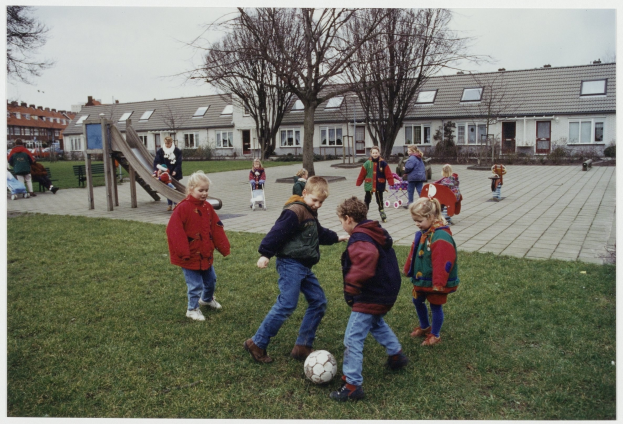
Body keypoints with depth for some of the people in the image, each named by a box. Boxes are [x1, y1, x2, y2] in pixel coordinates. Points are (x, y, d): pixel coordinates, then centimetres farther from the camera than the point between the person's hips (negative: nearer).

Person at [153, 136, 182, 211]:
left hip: (175, 173, -1)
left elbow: (179, 163, -5)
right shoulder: (160, 151, -1)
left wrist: (175, 171, -17)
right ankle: (169, 204, 13)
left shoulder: (177, 151, -4)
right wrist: (157, 170, -20)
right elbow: (156, 162, -5)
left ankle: (176, 204, 13)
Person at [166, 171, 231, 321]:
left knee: (211, 280, 23)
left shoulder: (208, 207, 2)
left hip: (206, 255, 7)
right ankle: (192, 309, 25)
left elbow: (217, 228, 7)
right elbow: (174, 230, -22)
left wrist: (224, 246, 5)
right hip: (190, 257, -7)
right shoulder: (183, 208, -19)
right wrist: (183, 251, -24)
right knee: (195, 285, 3)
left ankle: (207, 299, 49)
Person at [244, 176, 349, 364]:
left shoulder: (311, 213, 16)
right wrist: (266, 254, -26)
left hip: (304, 267, 10)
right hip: (290, 264, -10)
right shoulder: (295, 211, -16)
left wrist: (336, 238, 39)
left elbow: (319, 233, 33)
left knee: (318, 301, 8)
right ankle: (257, 344, 0)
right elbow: (278, 232, -22)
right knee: (287, 304, -13)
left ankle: (302, 347, 15)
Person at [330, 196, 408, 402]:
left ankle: (352, 385, 2)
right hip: (387, 291, 10)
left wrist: (352, 283, -43)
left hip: (370, 298, -10)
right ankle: (396, 354, 48)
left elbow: (368, 257, -45)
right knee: (375, 322, 36)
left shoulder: (359, 239, -22)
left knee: (353, 339, -4)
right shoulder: (377, 232, 8)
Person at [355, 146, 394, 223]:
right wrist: (358, 183, -3)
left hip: (379, 186, 0)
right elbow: (362, 174, -2)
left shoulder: (383, 163, -4)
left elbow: (388, 174, -6)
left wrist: (391, 183, -12)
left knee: (380, 200, 9)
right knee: (367, 199, 6)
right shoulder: (367, 163, -3)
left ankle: (382, 213, 23)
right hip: (369, 185, 1)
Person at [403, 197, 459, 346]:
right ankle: (424, 327, 44)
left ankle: (435, 335, 28)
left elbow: (442, 263, -28)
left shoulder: (441, 237, -28)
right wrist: (408, 270, 15)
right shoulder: (423, 233, 1)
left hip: (435, 282, -9)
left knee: (436, 306, 9)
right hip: (421, 279, 9)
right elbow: (414, 254, 12)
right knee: (418, 301, 22)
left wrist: (438, 283, -25)